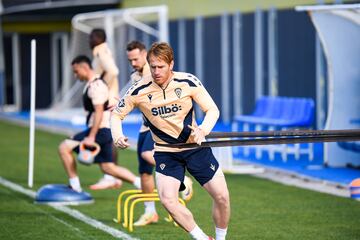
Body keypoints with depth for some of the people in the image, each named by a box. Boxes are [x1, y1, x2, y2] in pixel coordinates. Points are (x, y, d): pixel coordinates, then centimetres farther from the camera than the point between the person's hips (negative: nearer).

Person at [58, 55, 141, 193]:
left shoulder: (96, 86, -15)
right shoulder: (91, 85, 16)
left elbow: (99, 112, -22)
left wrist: (91, 137, -25)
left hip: (99, 131, -10)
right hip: (104, 132, 10)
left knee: (64, 148, -10)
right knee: (108, 167, 14)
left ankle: (74, 185, -5)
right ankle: (139, 183, 16)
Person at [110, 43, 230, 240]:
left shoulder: (188, 82, -13)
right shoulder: (139, 91, -12)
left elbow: (212, 110, -6)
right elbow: (116, 114, 1)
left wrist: (202, 130, -26)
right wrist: (118, 137, -18)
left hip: (195, 146, 0)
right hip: (165, 152, 0)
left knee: (221, 196, -3)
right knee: (168, 200, -21)